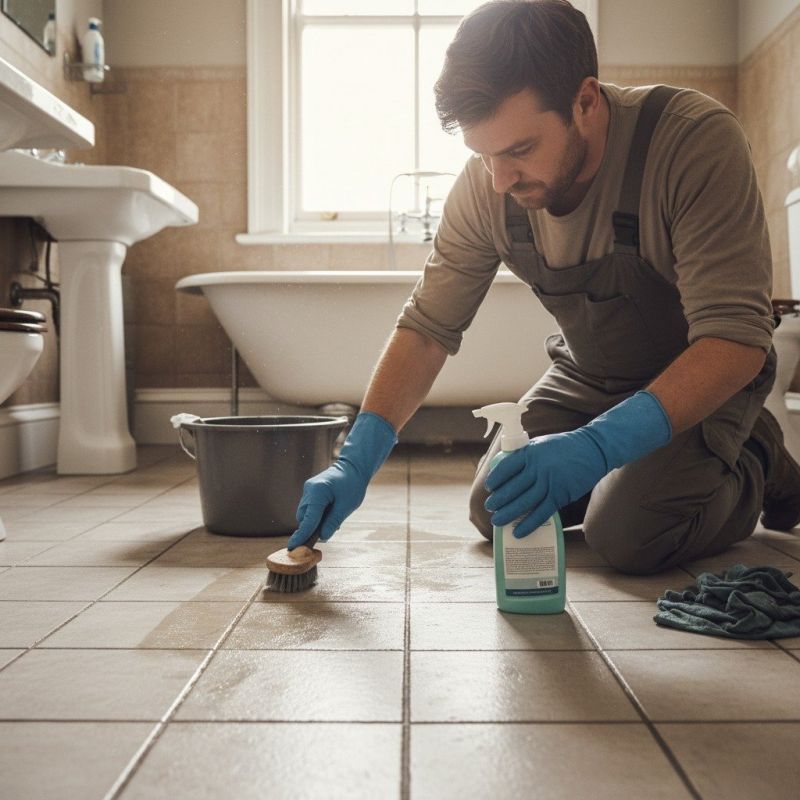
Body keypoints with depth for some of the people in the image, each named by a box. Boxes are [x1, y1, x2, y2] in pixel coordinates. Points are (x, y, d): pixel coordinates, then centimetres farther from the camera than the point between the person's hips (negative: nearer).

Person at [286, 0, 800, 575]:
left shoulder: (698, 140, -33)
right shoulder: (486, 186, -19)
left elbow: (736, 340, -36)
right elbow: (429, 328, -13)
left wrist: (598, 446, -48)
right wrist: (356, 462, -25)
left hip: (706, 379, -4)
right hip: (588, 377, 5)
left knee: (628, 535, -23)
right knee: (494, 513, -3)